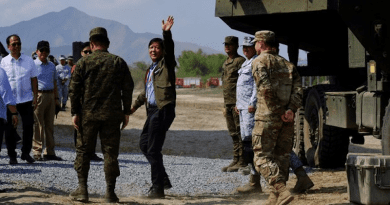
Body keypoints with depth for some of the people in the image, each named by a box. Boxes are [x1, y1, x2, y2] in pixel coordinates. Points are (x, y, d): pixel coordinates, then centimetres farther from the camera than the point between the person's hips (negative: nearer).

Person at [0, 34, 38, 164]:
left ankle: (26, 153, 16)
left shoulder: (29, 61, 6)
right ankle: (12, 156, 13)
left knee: (28, 127, 1)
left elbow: (34, 79, 9)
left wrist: (35, 97, 3)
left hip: (27, 100, 1)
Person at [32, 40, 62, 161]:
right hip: (39, 95, -6)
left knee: (50, 125, 9)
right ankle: (37, 153, -3)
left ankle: (49, 152, 15)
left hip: (50, 96, 6)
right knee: (38, 125, -6)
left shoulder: (52, 65, 16)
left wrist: (56, 97, 17)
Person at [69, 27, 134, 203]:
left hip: (88, 115, -1)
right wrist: (126, 112, 11)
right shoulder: (119, 62, 4)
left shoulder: (83, 62, 0)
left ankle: (82, 189, 4)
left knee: (83, 151, 9)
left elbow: (74, 89, -3)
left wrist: (75, 112, 2)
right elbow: (128, 89, 5)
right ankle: (110, 192, 3)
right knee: (110, 152, 4)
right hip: (112, 115, 1)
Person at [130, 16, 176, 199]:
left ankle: (158, 187, -4)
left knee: (153, 149, -10)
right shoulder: (151, 70, 20)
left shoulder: (166, 64, -3)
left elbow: (169, 49, -24)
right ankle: (163, 179, 25)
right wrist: (136, 105, 40)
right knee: (144, 143, 16)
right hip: (152, 110, 10)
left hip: (163, 110, -10)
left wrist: (166, 33, -39)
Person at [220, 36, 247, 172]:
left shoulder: (240, 61, -9)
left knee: (240, 132, -7)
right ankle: (236, 160, 14)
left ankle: (242, 162, -6)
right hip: (229, 103, 9)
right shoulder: (225, 64, 19)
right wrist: (225, 106, 21)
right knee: (233, 133, 10)